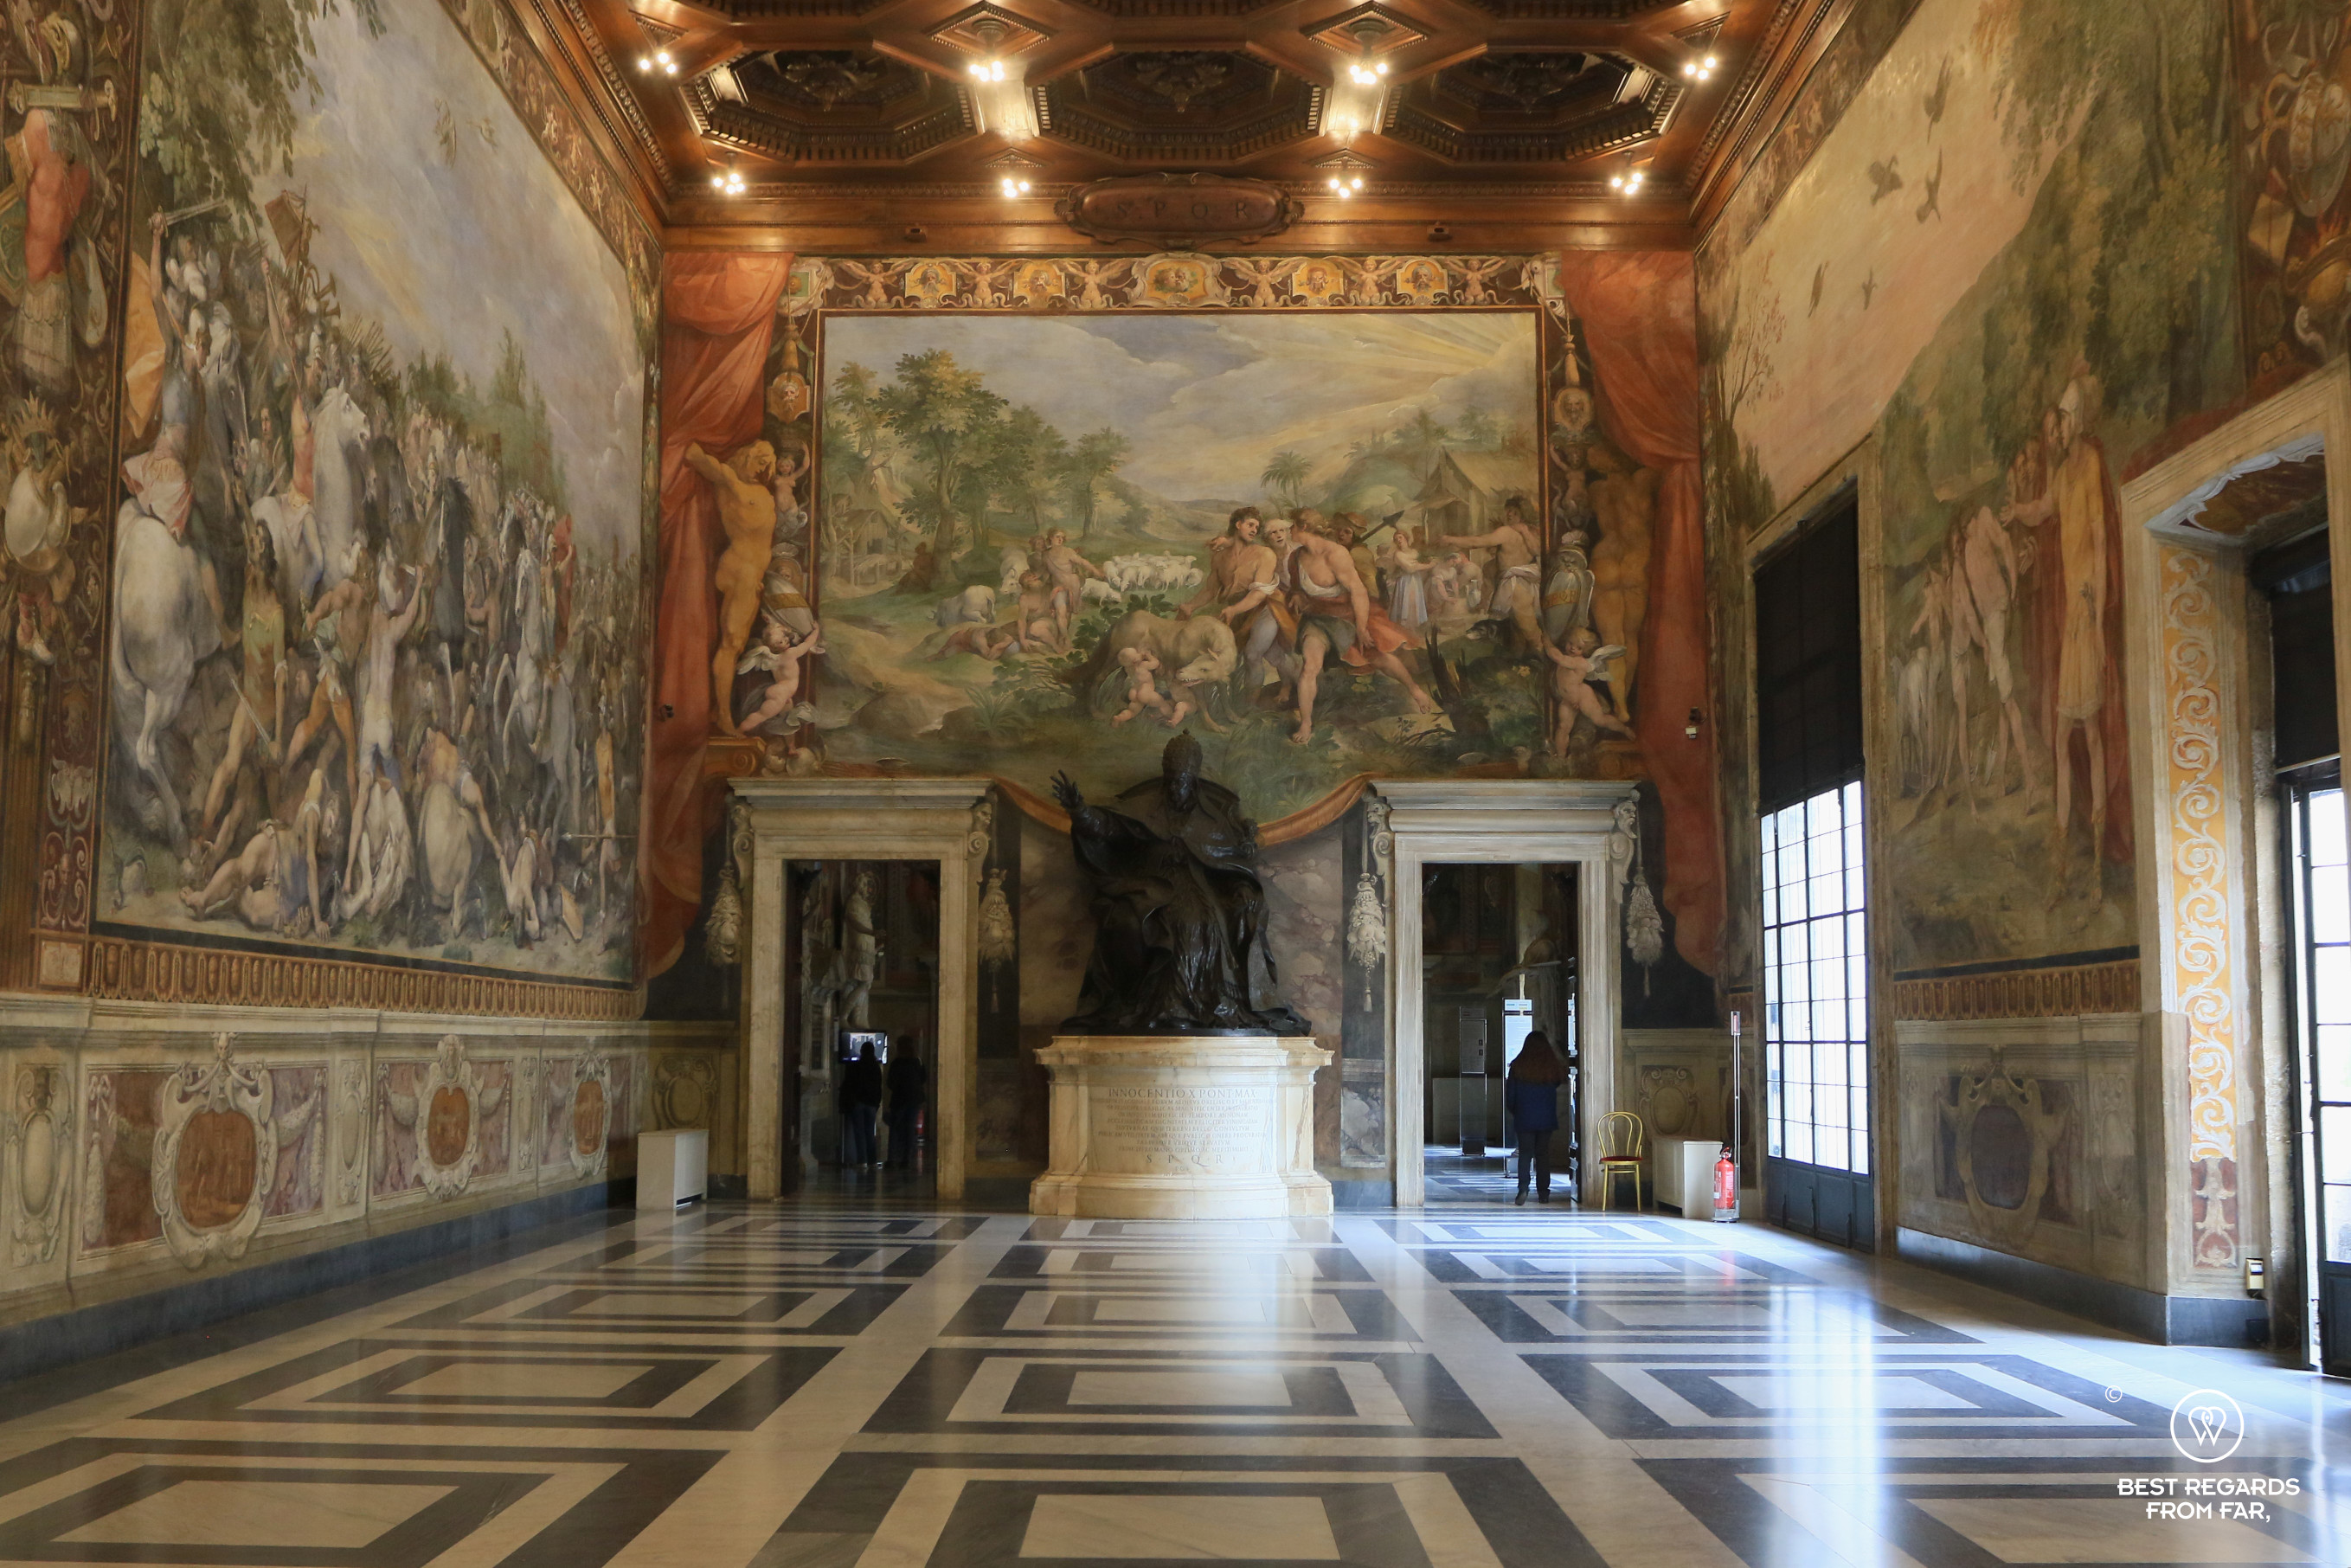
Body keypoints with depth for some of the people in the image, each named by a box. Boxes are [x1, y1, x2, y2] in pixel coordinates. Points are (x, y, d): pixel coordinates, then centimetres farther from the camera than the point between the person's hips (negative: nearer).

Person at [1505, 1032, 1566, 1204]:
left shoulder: (1517, 1065, -6)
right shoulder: (1552, 1065, -4)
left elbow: (1510, 1093, -1)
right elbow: (1559, 1081, 14)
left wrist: (1513, 1111, 15)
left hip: (1524, 1118, -1)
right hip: (1546, 1118, 1)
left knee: (1525, 1153, 2)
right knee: (1543, 1154, 9)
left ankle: (1523, 1189, -15)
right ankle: (1543, 1193, 10)